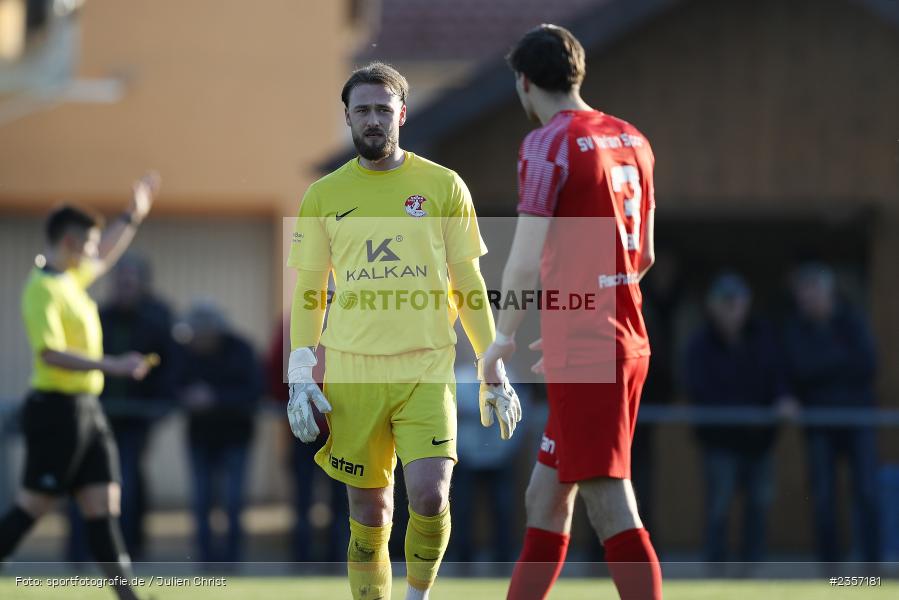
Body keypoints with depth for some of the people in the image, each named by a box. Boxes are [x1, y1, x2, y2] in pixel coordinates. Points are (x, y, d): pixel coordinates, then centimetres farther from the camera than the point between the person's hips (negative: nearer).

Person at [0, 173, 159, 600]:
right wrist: (112, 366, -29)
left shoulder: (71, 277, 13)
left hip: (86, 409, 9)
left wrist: (133, 215, 36)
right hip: (57, 409, -9)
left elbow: (102, 258, 36)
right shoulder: (43, 288, -15)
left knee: (104, 506, 5)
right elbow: (50, 352, -26)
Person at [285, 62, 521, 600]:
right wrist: (300, 375, 3)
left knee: (430, 496, -16)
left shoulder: (443, 186, 5)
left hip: (426, 369, -1)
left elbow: (469, 286, 8)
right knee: (369, 512, 4)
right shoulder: (324, 195, 8)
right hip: (351, 373, 2)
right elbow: (308, 294, 12)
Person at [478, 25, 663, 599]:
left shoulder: (548, 143, -10)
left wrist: (503, 338, 0)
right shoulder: (632, 140, 13)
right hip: (627, 341, 9)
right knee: (545, 503, 15)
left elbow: (526, 260, -14)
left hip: (583, 354, -9)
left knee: (612, 509, -11)